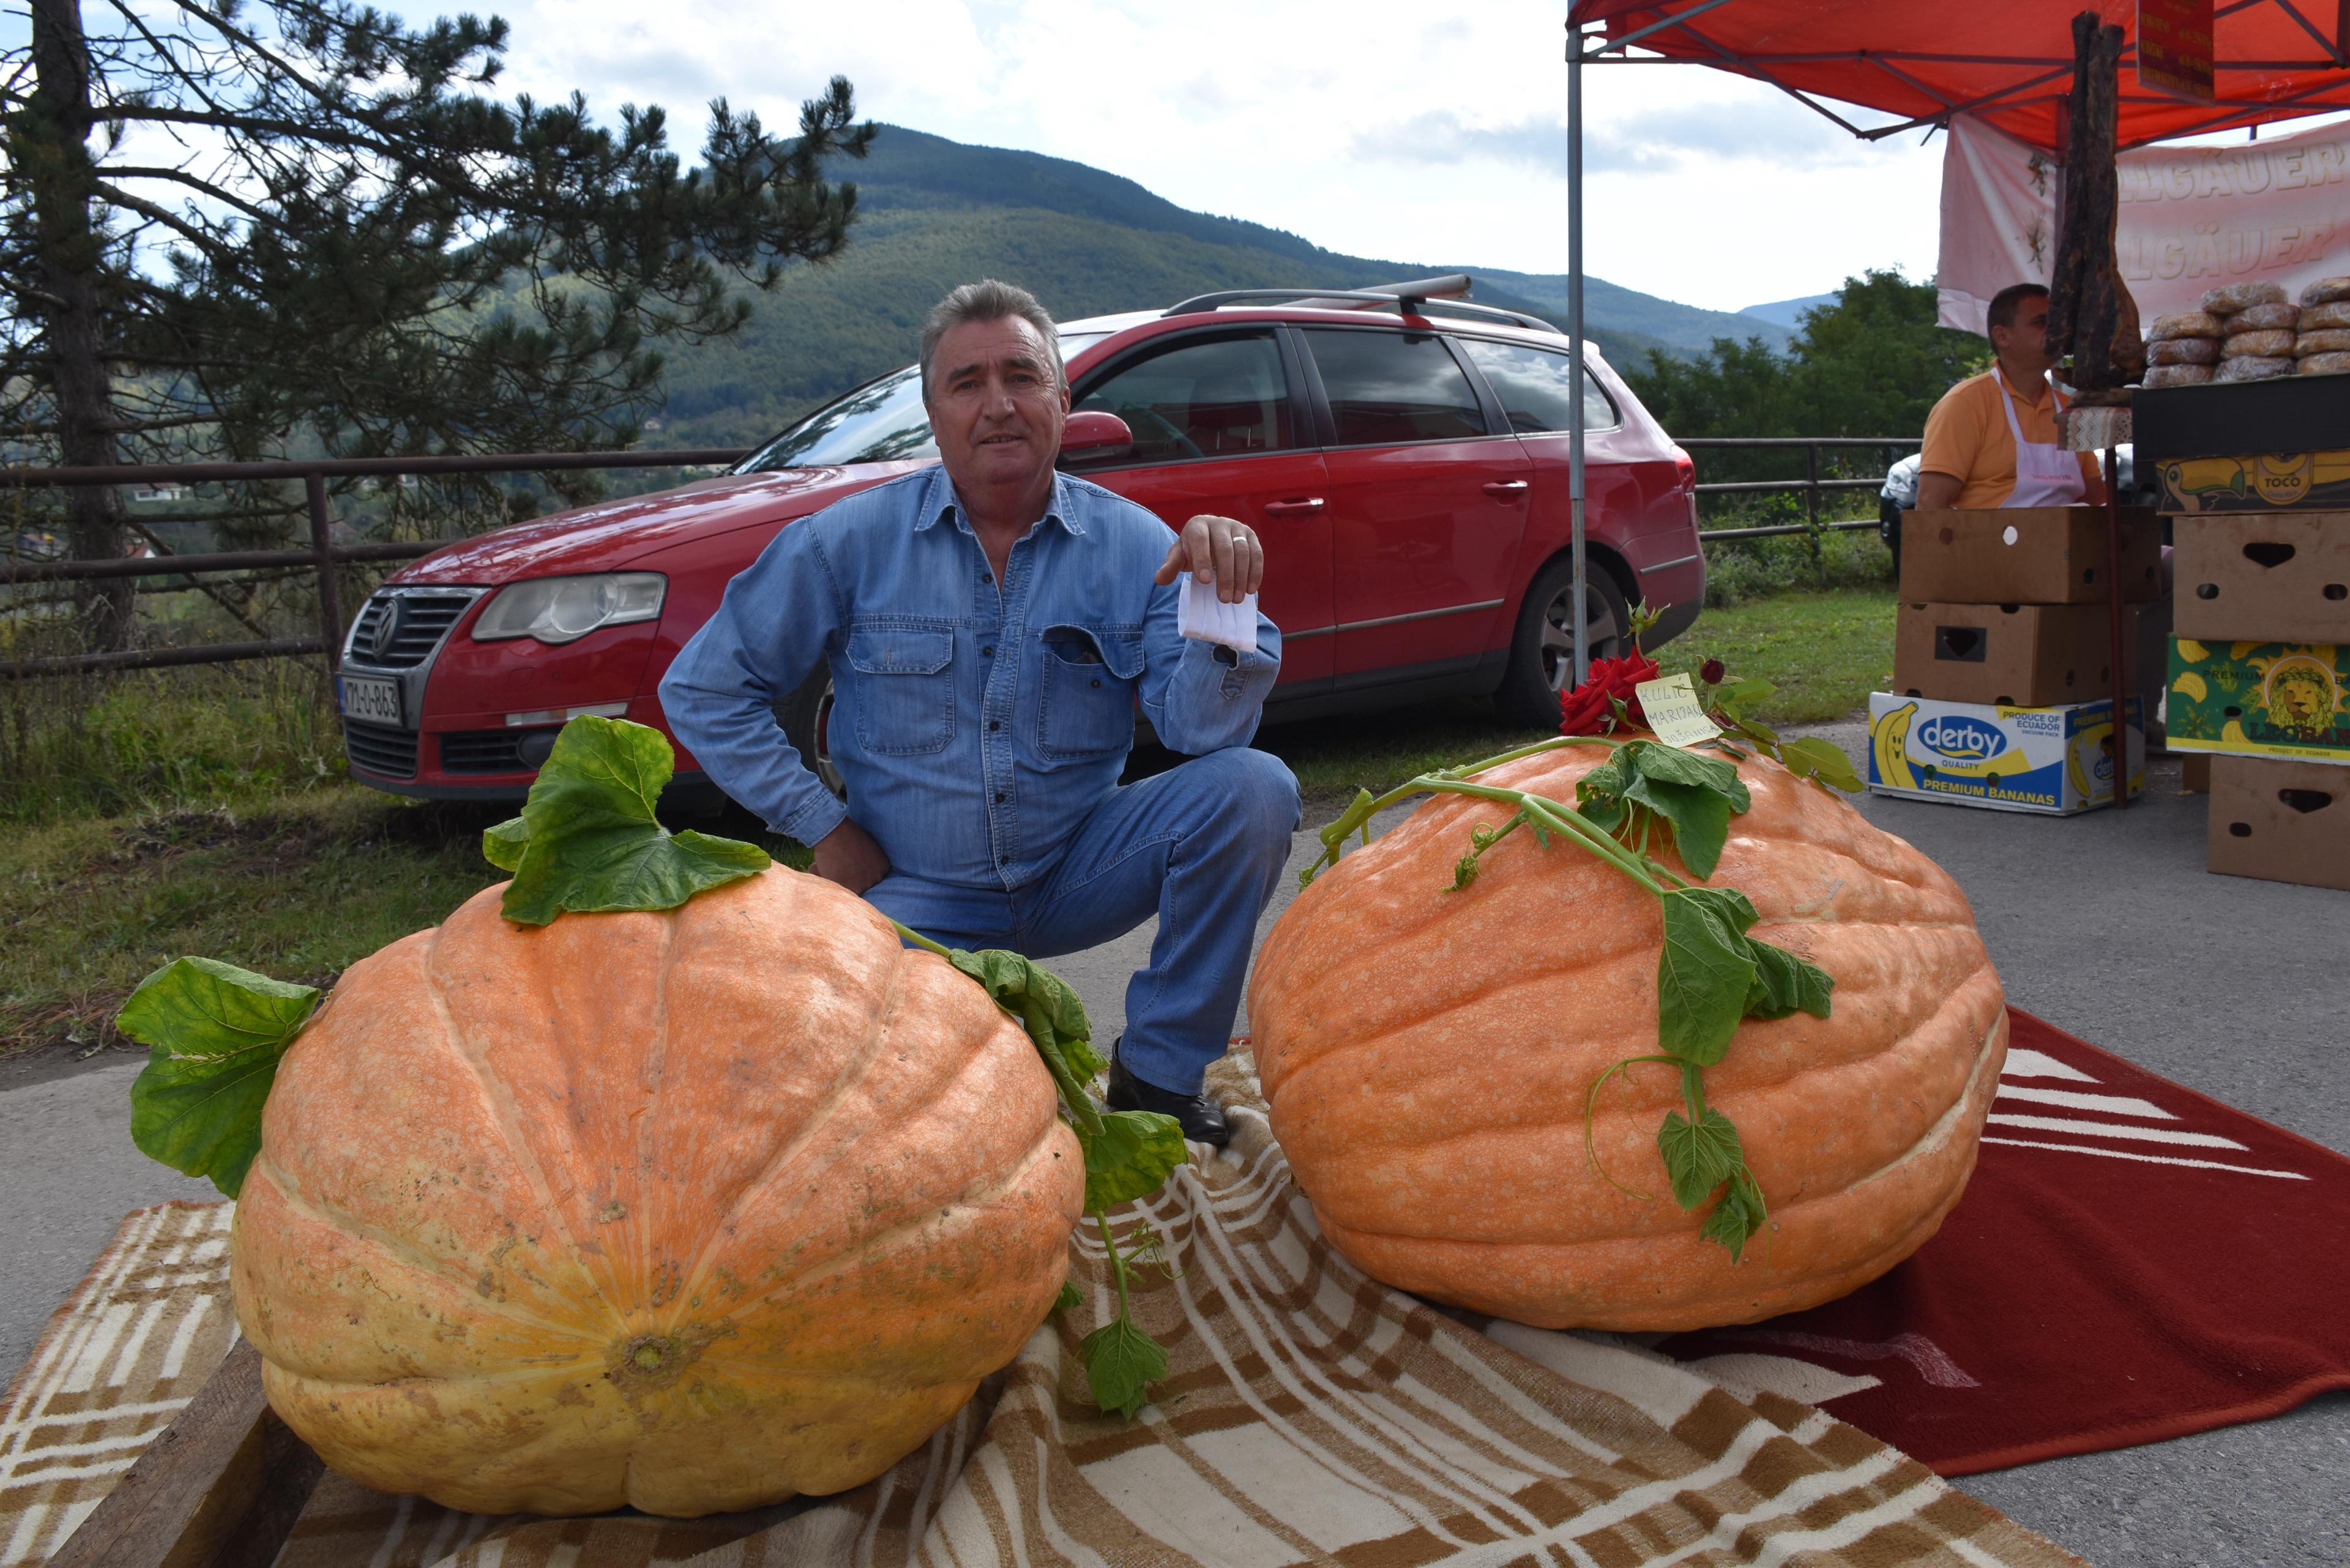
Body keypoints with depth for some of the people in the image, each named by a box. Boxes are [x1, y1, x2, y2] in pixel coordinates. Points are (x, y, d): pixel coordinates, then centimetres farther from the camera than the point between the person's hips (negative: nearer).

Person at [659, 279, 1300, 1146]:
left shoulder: (1133, 545, -5)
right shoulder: (851, 542, -7)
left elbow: (1202, 732, -15)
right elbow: (702, 688, 1)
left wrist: (1221, 609, -34)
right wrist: (823, 827, -4)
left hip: (1077, 870, 2)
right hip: (920, 899, -1)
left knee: (1253, 788, -23)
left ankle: (1161, 1071, -7)